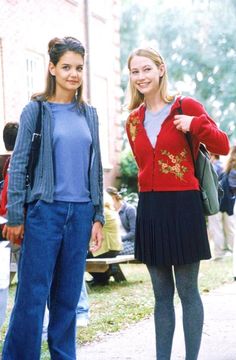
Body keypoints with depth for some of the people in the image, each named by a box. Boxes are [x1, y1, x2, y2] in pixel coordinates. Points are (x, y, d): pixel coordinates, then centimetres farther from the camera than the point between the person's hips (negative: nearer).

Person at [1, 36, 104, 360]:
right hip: (45, 211, -4)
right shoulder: (36, 110, -1)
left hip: (81, 213, 4)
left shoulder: (88, 114, 12)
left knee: (68, 296, 9)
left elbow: (95, 168, 15)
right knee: (32, 296, -4)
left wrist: (98, 216, 11)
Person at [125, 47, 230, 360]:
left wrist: (195, 124, -21)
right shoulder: (134, 121, 10)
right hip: (150, 208, 5)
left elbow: (222, 147, -7)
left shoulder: (186, 107, -4)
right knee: (162, 294, 10)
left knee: (187, 291, 0)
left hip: (182, 205, -5)